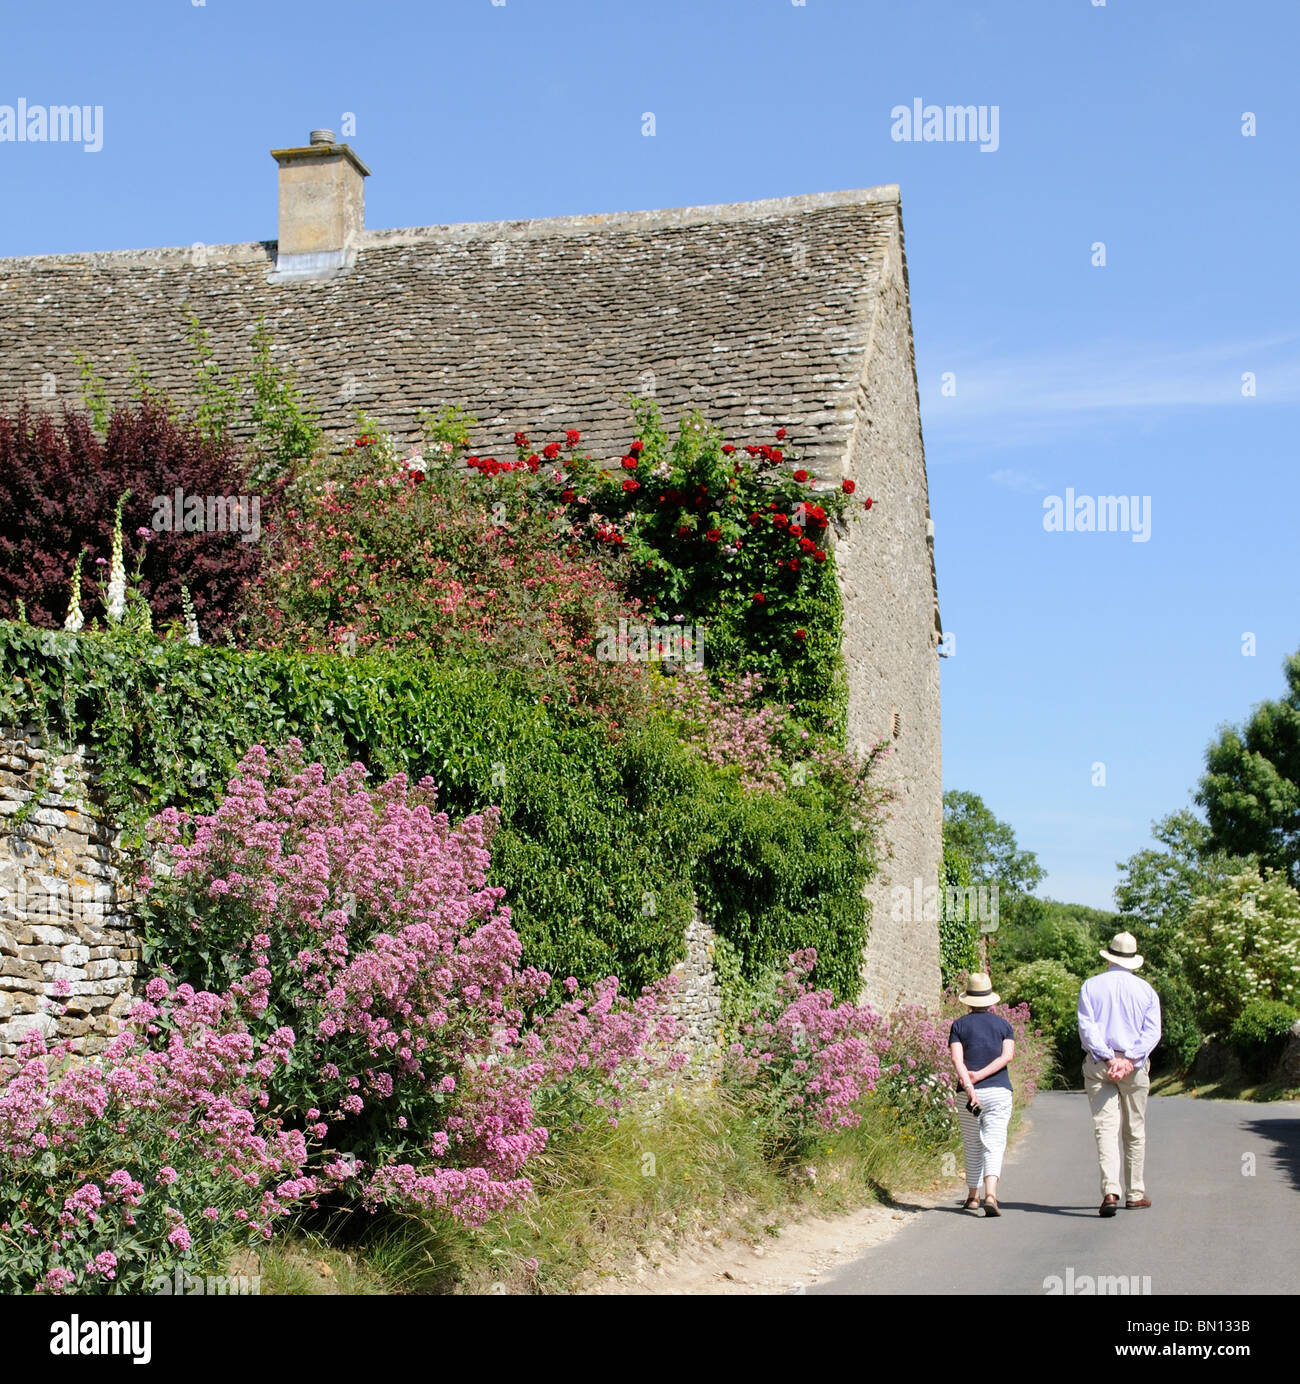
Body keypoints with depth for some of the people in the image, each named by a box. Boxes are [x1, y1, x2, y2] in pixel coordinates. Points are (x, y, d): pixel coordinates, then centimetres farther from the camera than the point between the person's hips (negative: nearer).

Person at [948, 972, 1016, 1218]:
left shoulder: (959, 1025, 5)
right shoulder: (1003, 1025, 9)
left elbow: (957, 1059, -8)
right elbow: (1008, 1055, -5)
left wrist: (969, 1086, -15)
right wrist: (981, 1075, -8)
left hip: (970, 1093, 0)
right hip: (999, 1091, 0)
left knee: (972, 1146, 13)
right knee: (994, 1145, -5)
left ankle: (973, 1196, 23)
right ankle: (990, 1194, -25)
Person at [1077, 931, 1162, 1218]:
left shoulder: (1091, 986, 4)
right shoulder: (1146, 990, 5)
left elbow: (1086, 1027, -7)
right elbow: (1152, 1032, -5)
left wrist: (1108, 1058, -11)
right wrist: (1130, 1059, -13)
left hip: (1098, 1065, -1)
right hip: (1134, 1067, 1)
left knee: (1106, 1128, -6)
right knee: (1134, 1132, 12)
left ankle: (1110, 1191, -22)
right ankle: (1135, 1194, 17)